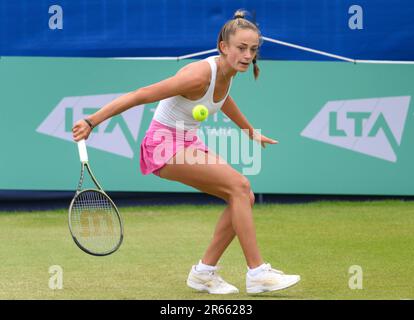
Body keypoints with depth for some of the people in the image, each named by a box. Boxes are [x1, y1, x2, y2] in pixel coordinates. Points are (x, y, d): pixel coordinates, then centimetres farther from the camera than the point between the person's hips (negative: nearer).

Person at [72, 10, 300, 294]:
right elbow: (139, 96, -26)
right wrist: (91, 122, -26)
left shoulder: (227, 72, -2)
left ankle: (204, 272, 8)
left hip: (189, 143, 9)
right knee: (239, 185, -21)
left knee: (244, 197, -1)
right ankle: (257, 273, -19)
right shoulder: (199, 75, -28)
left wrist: (250, 132, 37)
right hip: (165, 145, -9)